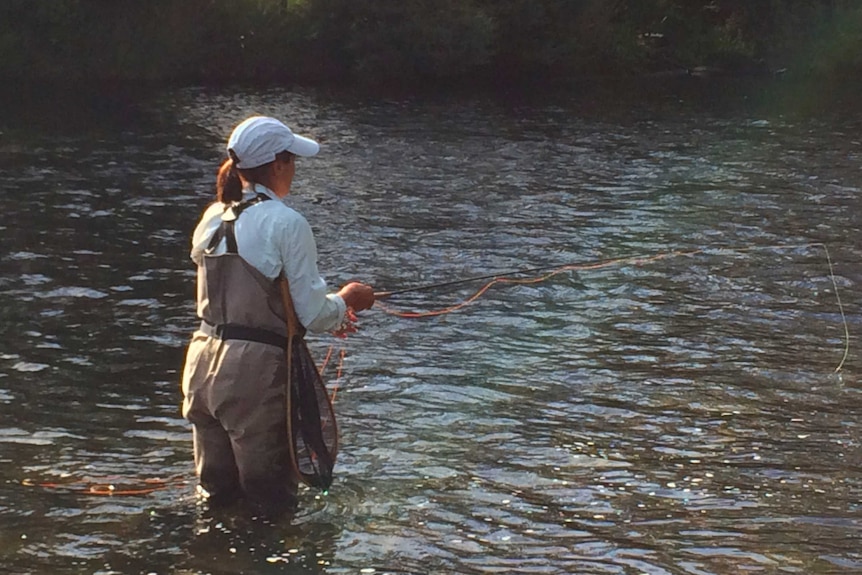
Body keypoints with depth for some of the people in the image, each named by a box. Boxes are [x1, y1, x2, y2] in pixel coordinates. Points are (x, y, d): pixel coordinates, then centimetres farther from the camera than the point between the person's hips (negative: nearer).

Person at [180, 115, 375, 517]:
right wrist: (346, 301, 10)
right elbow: (313, 315, -12)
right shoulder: (286, 223, -13)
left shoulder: (212, 219, 9)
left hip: (204, 366, 7)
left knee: (216, 496, 18)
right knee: (271, 503, 6)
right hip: (256, 374, -7)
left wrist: (330, 314, 22)